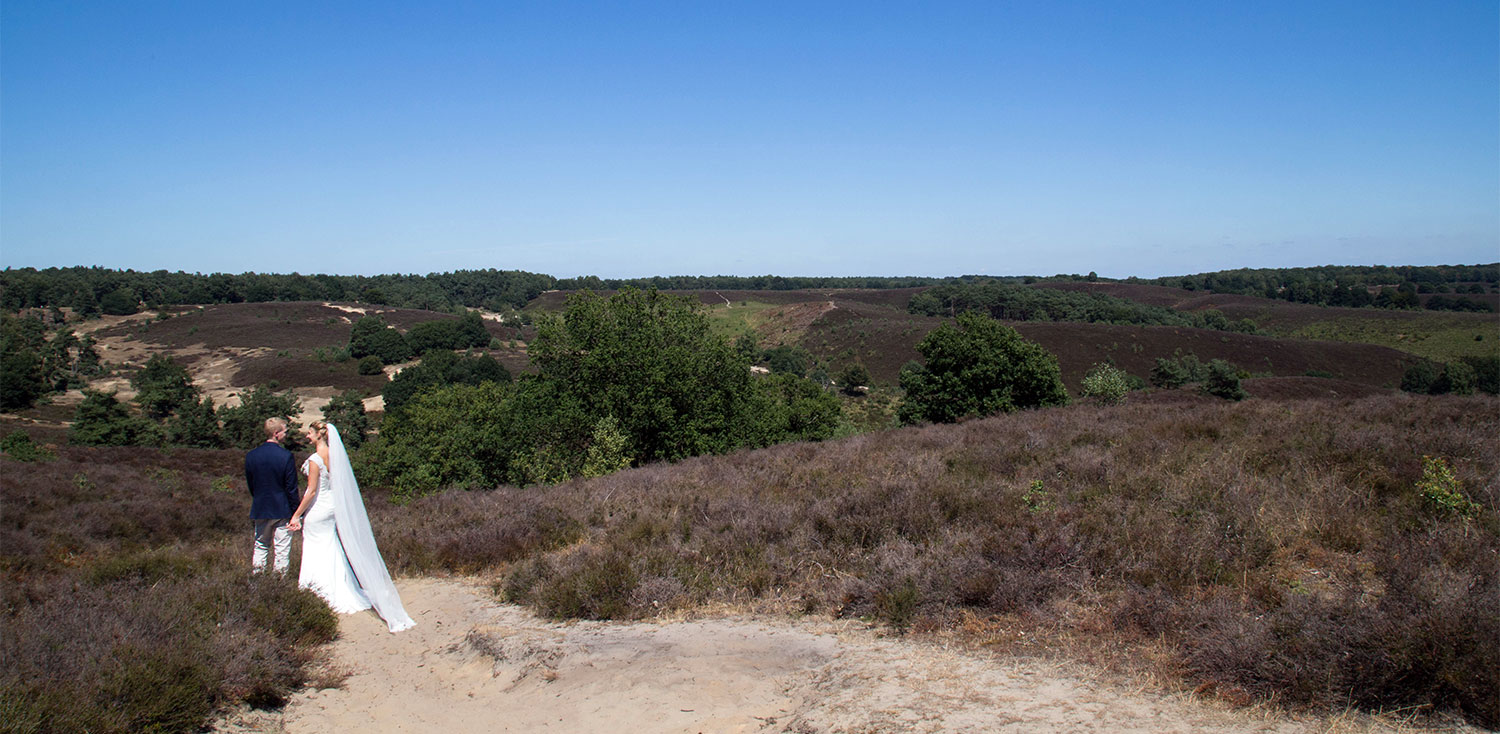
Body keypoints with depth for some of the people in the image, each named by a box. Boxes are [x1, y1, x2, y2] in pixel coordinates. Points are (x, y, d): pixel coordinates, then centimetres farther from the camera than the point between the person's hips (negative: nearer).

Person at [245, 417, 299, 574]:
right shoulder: (286, 456, -15)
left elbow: (250, 484, 10)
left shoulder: (251, 455, 0)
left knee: (260, 546, 17)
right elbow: (291, 487, -12)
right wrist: (295, 512, -2)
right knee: (282, 550, 2)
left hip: (260, 509, 5)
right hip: (282, 510, -5)